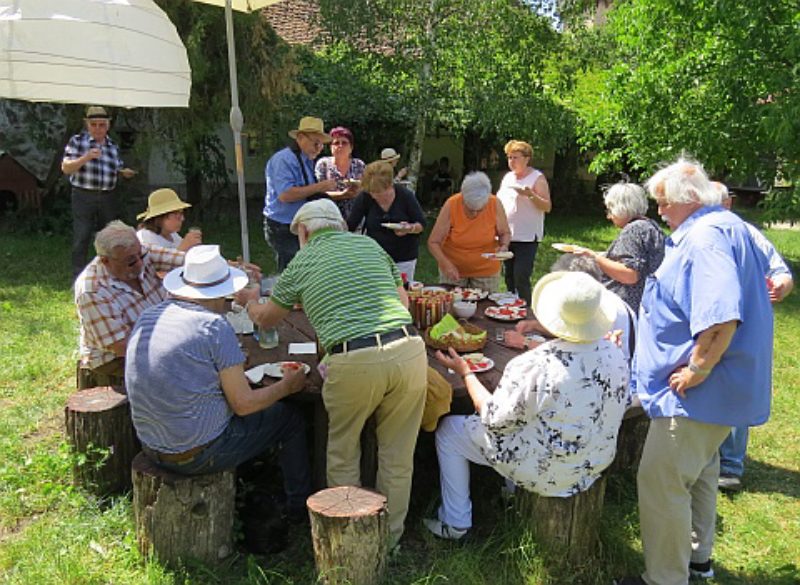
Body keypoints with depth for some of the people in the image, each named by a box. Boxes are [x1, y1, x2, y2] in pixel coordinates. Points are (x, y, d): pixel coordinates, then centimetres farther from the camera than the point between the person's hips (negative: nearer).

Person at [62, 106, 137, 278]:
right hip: (83, 197, -4)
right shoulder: (77, 141, -1)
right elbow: (65, 168, -9)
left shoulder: (112, 146, 12)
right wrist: (86, 157, -23)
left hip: (108, 198, 4)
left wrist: (126, 172, 1)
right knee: (81, 240, -4)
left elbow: (119, 169, 25)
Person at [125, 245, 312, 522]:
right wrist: (286, 386, 1)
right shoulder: (214, 326, -20)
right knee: (289, 417, 12)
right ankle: (299, 504, 28)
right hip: (200, 455, -7)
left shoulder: (145, 318, 1)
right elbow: (243, 404, -16)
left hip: (152, 447, 7)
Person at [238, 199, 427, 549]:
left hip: (353, 362, -3)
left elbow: (265, 319, 27)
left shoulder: (302, 262, 14)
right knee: (397, 455, 18)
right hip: (408, 349, 3)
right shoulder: (369, 244, 20)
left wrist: (249, 300, 49)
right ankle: (390, 536, 33)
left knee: (343, 454, 21)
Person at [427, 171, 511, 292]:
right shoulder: (451, 205, -19)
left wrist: (503, 246, -19)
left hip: (486, 270, 1)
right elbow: (433, 242, -15)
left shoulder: (495, 205, -15)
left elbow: (505, 233, 2)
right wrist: (446, 264, -30)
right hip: (453, 269, -1)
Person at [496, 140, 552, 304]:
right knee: (509, 277, 13)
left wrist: (531, 195, -26)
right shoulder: (508, 177, 14)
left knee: (521, 277, -12)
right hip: (507, 235, 7)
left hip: (527, 237, -7)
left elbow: (547, 207, -11)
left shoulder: (537, 178, -5)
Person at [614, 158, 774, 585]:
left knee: (661, 484, -1)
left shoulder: (705, 237, -23)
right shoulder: (728, 227, 12)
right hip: (716, 390, 11)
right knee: (698, 473, 25)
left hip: (696, 393, -11)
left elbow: (722, 319, -35)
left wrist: (696, 372, -25)